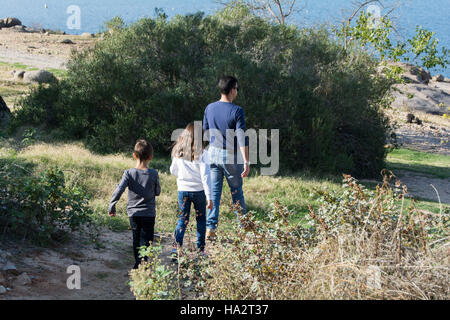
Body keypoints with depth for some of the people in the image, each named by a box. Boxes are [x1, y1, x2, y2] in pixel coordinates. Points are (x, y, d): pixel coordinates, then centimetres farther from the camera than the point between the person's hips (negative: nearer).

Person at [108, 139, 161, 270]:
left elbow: (118, 191, -16)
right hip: (149, 214, -2)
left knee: (136, 240, 18)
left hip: (133, 213, 2)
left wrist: (111, 207, -6)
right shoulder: (153, 174, -10)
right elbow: (158, 192, 3)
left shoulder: (129, 173, -10)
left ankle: (137, 264, 28)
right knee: (146, 241, -1)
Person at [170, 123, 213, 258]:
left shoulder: (178, 152, -2)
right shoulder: (201, 153, -13)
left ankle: (175, 250, -1)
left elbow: (173, 171, 10)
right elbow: (205, 175, -15)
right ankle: (200, 249, 17)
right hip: (199, 190, -3)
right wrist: (209, 197, -13)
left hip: (182, 190, 3)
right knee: (201, 220, 13)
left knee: (182, 220, 8)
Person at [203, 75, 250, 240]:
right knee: (236, 191, 10)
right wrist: (246, 162, -20)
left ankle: (210, 227, 0)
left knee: (214, 191, 7)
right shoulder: (237, 111, -14)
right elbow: (242, 138, -19)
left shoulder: (210, 108, 1)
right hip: (231, 156, -4)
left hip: (213, 153, 4)